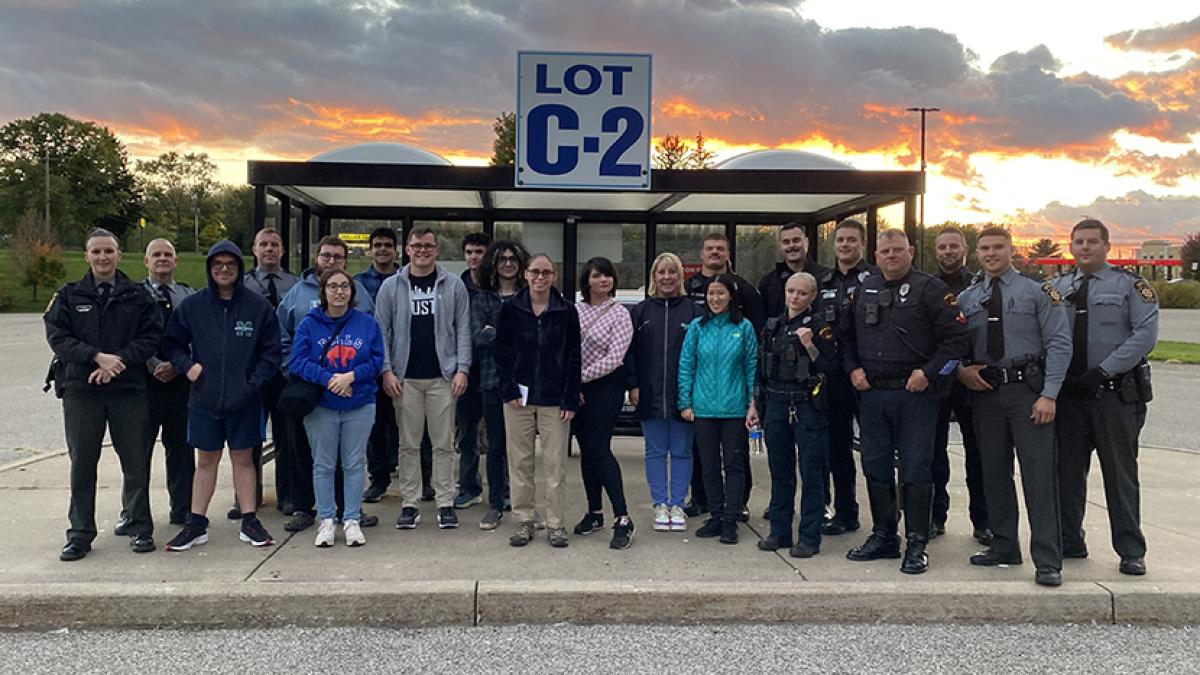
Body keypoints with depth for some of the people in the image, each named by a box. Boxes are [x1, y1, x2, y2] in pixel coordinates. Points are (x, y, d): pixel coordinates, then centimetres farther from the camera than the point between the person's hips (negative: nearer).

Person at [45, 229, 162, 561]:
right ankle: (80, 534, 14)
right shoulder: (68, 296, 8)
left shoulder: (137, 296, 7)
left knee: (136, 461, 3)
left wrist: (117, 359, -15)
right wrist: (98, 356, -15)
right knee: (81, 463, 5)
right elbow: (57, 336, -1)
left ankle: (140, 528, 15)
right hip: (80, 388, 1)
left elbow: (151, 337, -1)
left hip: (129, 388, 0)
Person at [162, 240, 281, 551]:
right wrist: (187, 365, -7)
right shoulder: (192, 306, 2)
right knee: (206, 460, 10)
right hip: (204, 398, 1)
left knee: (243, 458, 9)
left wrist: (254, 383, -8)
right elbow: (173, 344, 11)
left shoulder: (259, 306, -1)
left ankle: (249, 522, 16)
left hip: (244, 400, -1)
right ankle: (196, 524, 18)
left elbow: (271, 351, 1)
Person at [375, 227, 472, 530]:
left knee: (443, 443, 3)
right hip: (405, 378, 1)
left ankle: (445, 503, 11)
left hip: (442, 377, 0)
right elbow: (381, 331, 5)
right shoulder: (391, 287, 6)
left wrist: (462, 369, -4)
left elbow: (463, 329, 4)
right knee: (409, 444, 6)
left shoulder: (453, 285, 5)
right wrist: (386, 371, -5)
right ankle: (410, 503, 14)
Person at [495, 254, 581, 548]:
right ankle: (524, 521, 17)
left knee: (555, 463, 1)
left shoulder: (567, 311, 1)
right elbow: (502, 352, 3)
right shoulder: (511, 309, 3)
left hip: (554, 399, -1)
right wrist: (509, 391, -6)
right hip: (519, 398, 1)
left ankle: (555, 524, 11)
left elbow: (573, 358, 1)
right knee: (520, 462, 6)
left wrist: (570, 400, -5)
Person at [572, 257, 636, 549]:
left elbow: (614, 358, -12)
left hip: (606, 386, -5)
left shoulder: (619, 313, -5)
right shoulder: (575, 310, 7)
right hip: (577, 388, 5)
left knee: (599, 448, -13)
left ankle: (623, 518, -10)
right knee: (586, 450, 10)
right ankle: (594, 512, 22)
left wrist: (581, 377, -12)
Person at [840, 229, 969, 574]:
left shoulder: (930, 288, -3)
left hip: (915, 394, -5)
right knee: (875, 467, 11)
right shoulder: (864, 289, 13)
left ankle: (917, 545, 6)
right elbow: (846, 333, 21)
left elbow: (955, 337, -7)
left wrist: (928, 372, -14)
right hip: (871, 393, 5)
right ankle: (883, 536, 24)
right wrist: (853, 368, 7)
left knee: (916, 469, -2)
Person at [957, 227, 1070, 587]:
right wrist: (961, 370, -6)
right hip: (985, 392, 4)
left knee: (1039, 475, -6)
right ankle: (1004, 547, 26)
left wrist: (1049, 395, -13)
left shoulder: (1038, 292, 0)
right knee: (994, 472, 12)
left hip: (1028, 390, -4)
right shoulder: (965, 300, 11)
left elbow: (1059, 344, -5)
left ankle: (1048, 561, -1)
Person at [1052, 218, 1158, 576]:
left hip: (1116, 393, -3)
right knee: (1067, 470, 8)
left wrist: (1103, 371, -15)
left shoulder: (1130, 284, 0)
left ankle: (1131, 552, 10)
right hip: (1069, 392, 4)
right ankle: (1069, 543, 20)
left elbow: (1145, 335, -9)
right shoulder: (1057, 287, 10)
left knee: (1120, 472, 1)